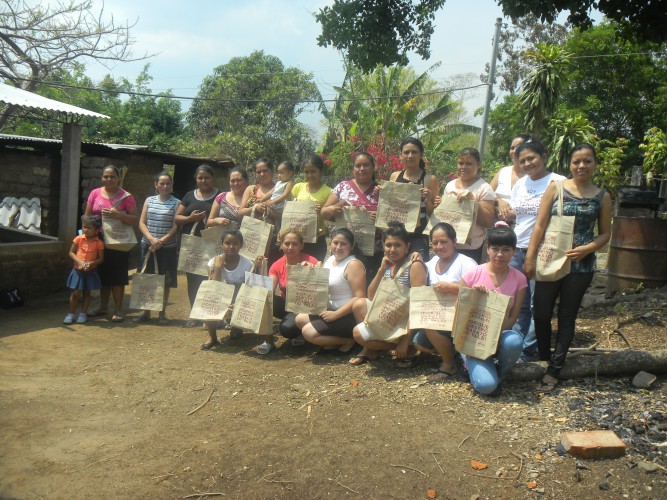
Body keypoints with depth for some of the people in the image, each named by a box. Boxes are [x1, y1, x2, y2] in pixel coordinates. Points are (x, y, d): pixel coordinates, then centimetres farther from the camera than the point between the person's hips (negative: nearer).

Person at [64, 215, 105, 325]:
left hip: (91, 271, 0)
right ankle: (71, 314, 13)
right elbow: (71, 252, 1)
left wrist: (92, 263, -23)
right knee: (76, 293, 1)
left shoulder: (99, 243, -7)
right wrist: (79, 261, -15)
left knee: (86, 293, 10)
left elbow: (101, 258, -5)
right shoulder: (79, 239, -3)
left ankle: (83, 314, 22)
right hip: (78, 270, 0)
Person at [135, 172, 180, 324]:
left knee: (165, 282, 3)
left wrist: (161, 241, -16)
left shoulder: (176, 203, 1)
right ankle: (146, 312, 17)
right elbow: (142, 223, 4)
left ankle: (162, 313, 15)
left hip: (167, 247, -2)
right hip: (147, 246, 2)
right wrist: (151, 239, -12)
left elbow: (175, 226, -6)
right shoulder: (149, 200, 9)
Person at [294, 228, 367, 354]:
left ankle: (349, 341, -2)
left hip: (348, 316, -9)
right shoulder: (330, 260, 8)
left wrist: (335, 315, -24)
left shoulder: (353, 264, -18)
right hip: (331, 310, 9)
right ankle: (333, 341, 6)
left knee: (308, 332, -16)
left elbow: (360, 298, -24)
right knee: (300, 319, 6)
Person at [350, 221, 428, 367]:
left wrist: (405, 339, -25)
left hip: (408, 324, -8)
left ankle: (409, 350, -1)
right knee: (358, 303, -4)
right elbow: (371, 297, 5)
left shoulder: (415, 266, -15)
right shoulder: (389, 265, 8)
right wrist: (381, 270, -8)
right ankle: (370, 349, 9)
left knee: (358, 333, -15)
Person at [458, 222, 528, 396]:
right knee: (485, 385, -26)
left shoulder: (519, 279, -1)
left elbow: (513, 316, -3)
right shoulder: (473, 275, -6)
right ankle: (474, 365, 12)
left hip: (501, 336, 2)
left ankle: (499, 374, -3)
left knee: (514, 341, -36)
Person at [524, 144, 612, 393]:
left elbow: (605, 233, 7)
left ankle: (554, 370, 16)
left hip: (580, 266, 1)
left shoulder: (602, 197, 4)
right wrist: (530, 258, -6)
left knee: (567, 317, 8)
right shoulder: (556, 188, 0)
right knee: (541, 313, 2)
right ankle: (543, 358, 24)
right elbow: (540, 225, -1)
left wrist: (587, 249, -13)